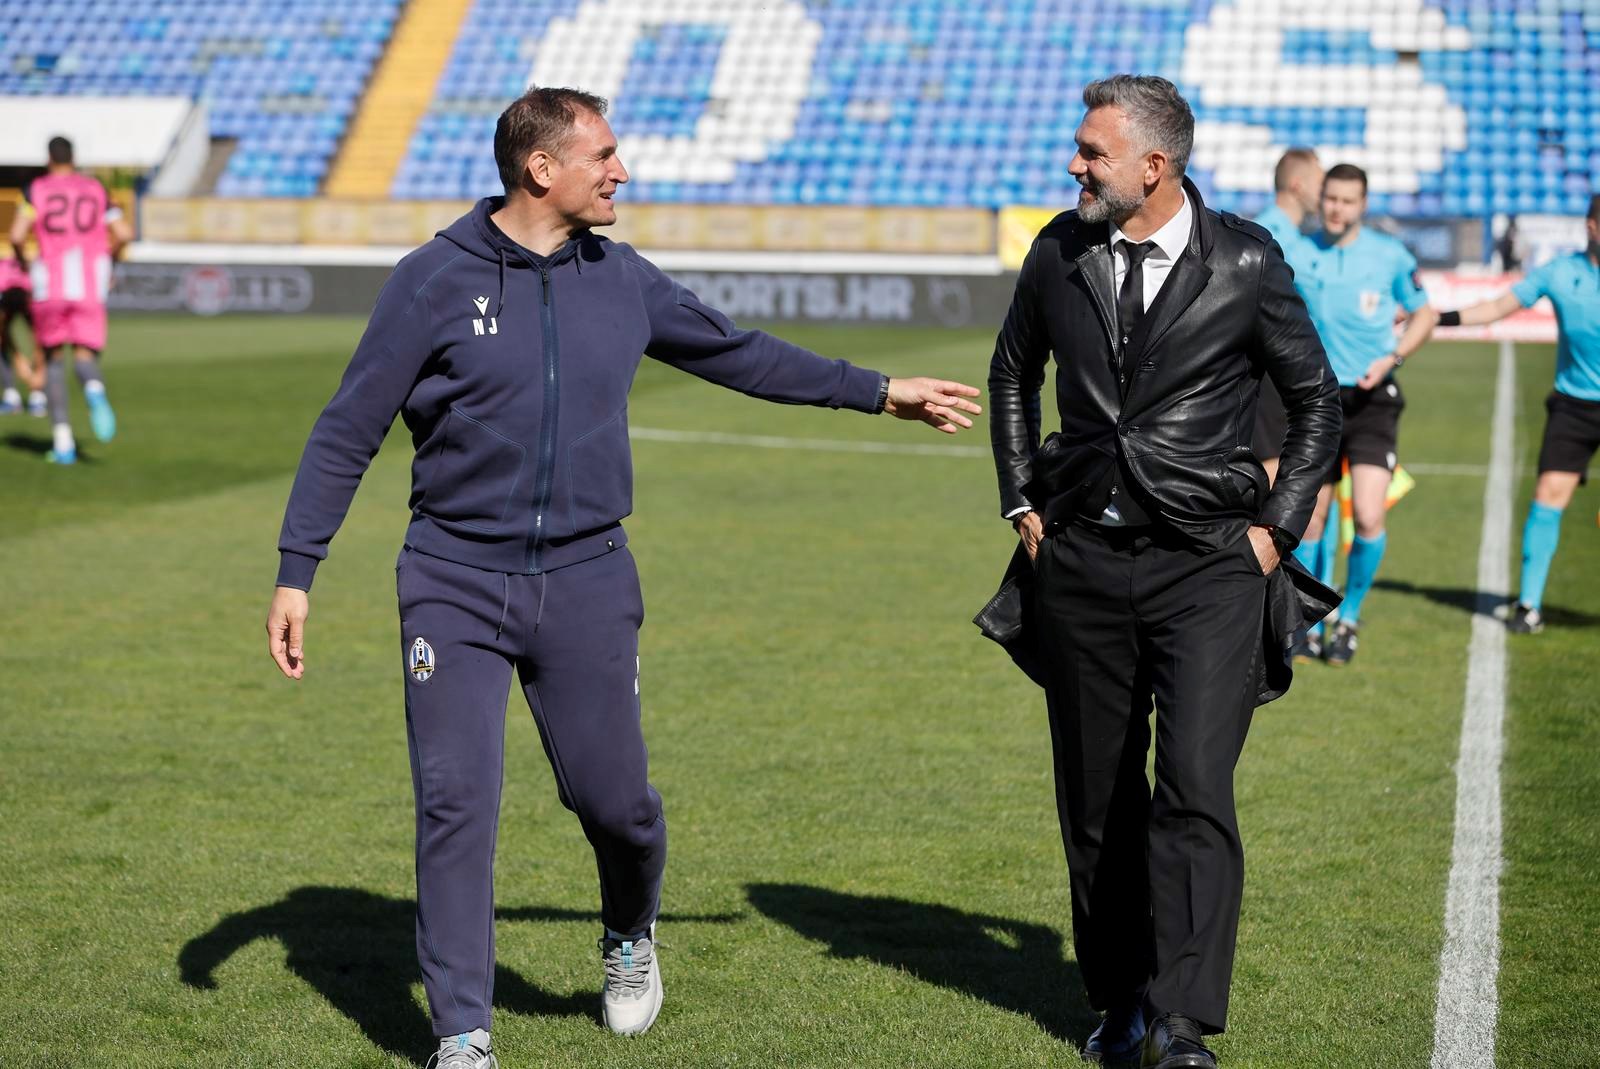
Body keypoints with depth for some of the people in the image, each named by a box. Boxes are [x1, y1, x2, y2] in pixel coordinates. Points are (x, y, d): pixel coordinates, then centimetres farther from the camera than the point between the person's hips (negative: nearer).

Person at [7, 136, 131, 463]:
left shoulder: (38, 189, 3)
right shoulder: (95, 189, 10)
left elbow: (17, 234, -8)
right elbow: (123, 234, 3)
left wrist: (20, 259, 12)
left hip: (51, 285, -1)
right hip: (90, 286, 1)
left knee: (54, 359, 13)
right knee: (85, 356, 4)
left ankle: (62, 439, 3)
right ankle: (94, 389, -36)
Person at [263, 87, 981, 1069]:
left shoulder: (621, 280, 6)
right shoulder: (435, 280, -6)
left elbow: (740, 354, 19)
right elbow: (347, 434, -2)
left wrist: (880, 392, 23)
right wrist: (295, 574, -6)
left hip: (587, 582, 3)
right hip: (456, 582, -3)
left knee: (615, 801, 6)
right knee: (455, 803, -6)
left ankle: (631, 937, 39)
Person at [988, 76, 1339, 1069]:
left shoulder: (1244, 263, -5)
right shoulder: (1061, 251, 4)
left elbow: (1317, 399, 6)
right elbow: (1014, 371, 22)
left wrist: (1276, 527, -1)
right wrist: (1023, 501, 14)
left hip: (1207, 566, -4)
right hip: (1083, 560, 4)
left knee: (1194, 789, -15)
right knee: (1095, 796, 8)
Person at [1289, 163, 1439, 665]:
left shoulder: (1391, 256, -3)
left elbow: (1424, 312, 8)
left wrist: (1390, 357, -7)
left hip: (1371, 398, -2)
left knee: (1369, 519, -14)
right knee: (1309, 520, 3)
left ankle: (1349, 619, 8)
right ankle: (1305, 626, 21)